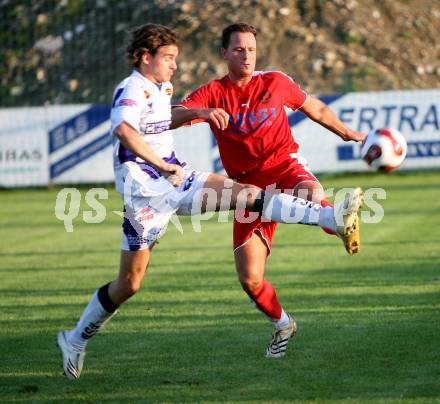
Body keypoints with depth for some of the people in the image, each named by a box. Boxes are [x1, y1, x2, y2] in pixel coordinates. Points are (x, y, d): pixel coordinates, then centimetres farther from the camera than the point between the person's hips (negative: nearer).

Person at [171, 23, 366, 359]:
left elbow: (315, 108, 24)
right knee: (250, 280, -4)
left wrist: (348, 133, 28)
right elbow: (169, 117, -14)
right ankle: (283, 325, 22)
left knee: (311, 193, -44)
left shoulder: (275, 82, 6)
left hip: (285, 165, -1)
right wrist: (201, 112, -33)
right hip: (248, 184, 1)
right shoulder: (212, 93, 3)